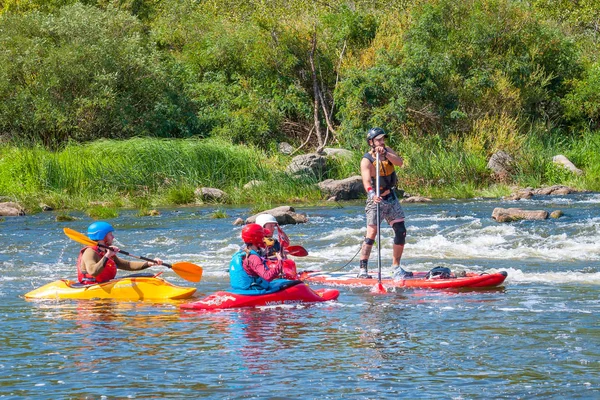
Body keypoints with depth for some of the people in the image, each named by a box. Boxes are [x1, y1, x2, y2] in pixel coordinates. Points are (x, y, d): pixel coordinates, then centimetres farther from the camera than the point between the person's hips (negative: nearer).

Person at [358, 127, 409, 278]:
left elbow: (400, 162, -16)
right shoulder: (366, 160, -17)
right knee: (372, 233, -16)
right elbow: (366, 181, -31)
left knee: (401, 232, 7)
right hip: (376, 200, -6)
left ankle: (396, 266, 19)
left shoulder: (388, 151, 1)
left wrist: (385, 154, -30)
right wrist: (372, 195, -48)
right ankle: (363, 269, -18)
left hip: (391, 198, 6)